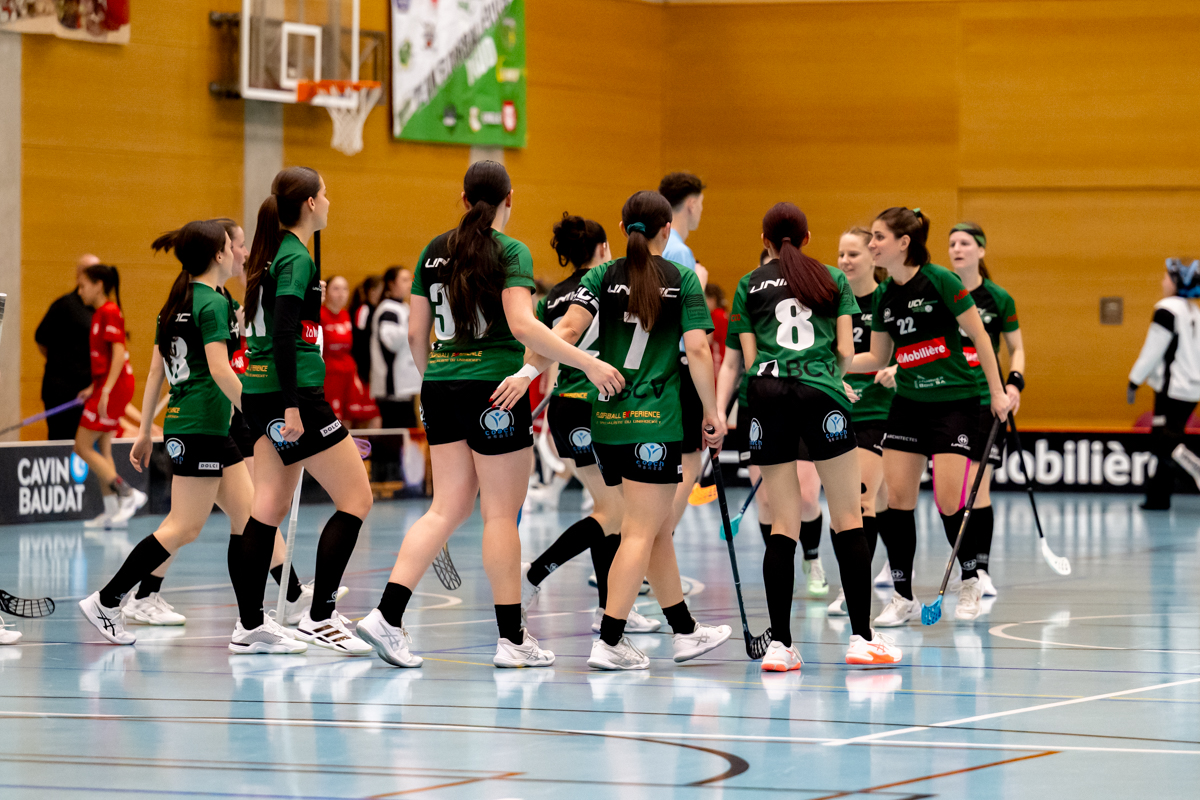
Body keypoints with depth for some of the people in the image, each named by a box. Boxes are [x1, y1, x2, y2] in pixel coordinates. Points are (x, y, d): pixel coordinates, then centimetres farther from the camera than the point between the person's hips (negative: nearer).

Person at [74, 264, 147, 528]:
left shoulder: (109, 312, -14)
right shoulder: (101, 313, 15)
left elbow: (119, 354, -20)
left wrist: (105, 391, -24)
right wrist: (94, 388, 21)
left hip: (114, 386, -10)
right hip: (106, 385, 10)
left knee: (83, 446, -7)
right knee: (101, 450, 10)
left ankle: (128, 494, -9)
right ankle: (112, 512, 11)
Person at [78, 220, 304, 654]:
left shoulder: (176, 304, 15)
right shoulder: (212, 303, -12)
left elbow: (156, 370, 17)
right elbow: (219, 370, -20)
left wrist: (145, 431, 21)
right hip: (200, 426, -10)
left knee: (249, 515, 7)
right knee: (184, 527, -5)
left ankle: (252, 626, 4)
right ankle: (107, 600, 1)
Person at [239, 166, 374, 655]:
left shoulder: (273, 253, 14)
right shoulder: (296, 258, -13)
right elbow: (283, 335, -21)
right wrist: (292, 407, -23)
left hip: (260, 393, 10)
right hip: (292, 393, -10)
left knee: (270, 508, 9)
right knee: (356, 500, -5)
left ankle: (249, 626, 8)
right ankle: (318, 618, -8)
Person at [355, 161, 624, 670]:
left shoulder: (434, 252, 9)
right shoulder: (510, 252, -8)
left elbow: (416, 332, 12)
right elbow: (522, 325, -20)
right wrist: (588, 363, -19)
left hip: (442, 391, 6)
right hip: (494, 390, -6)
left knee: (448, 509, 8)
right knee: (501, 513, 1)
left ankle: (387, 614, -5)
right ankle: (511, 638, 6)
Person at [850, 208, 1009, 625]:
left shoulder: (940, 281, -13)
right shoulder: (884, 295, 5)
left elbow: (978, 335, -9)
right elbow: (877, 358, 13)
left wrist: (997, 391, -9)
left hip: (955, 401, -6)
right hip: (908, 402, 6)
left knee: (948, 500, -10)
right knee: (897, 498, -2)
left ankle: (970, 583, 13)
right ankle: (903, 598, 6)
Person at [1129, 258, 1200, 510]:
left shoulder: (1168, 309, -12)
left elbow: (1153, 350, -13)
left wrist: (1134, 381, -4)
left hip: (1173, 388, -8)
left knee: (1164, 443, -10)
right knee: (1168, 442, 13)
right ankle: (1158, 496, 15)